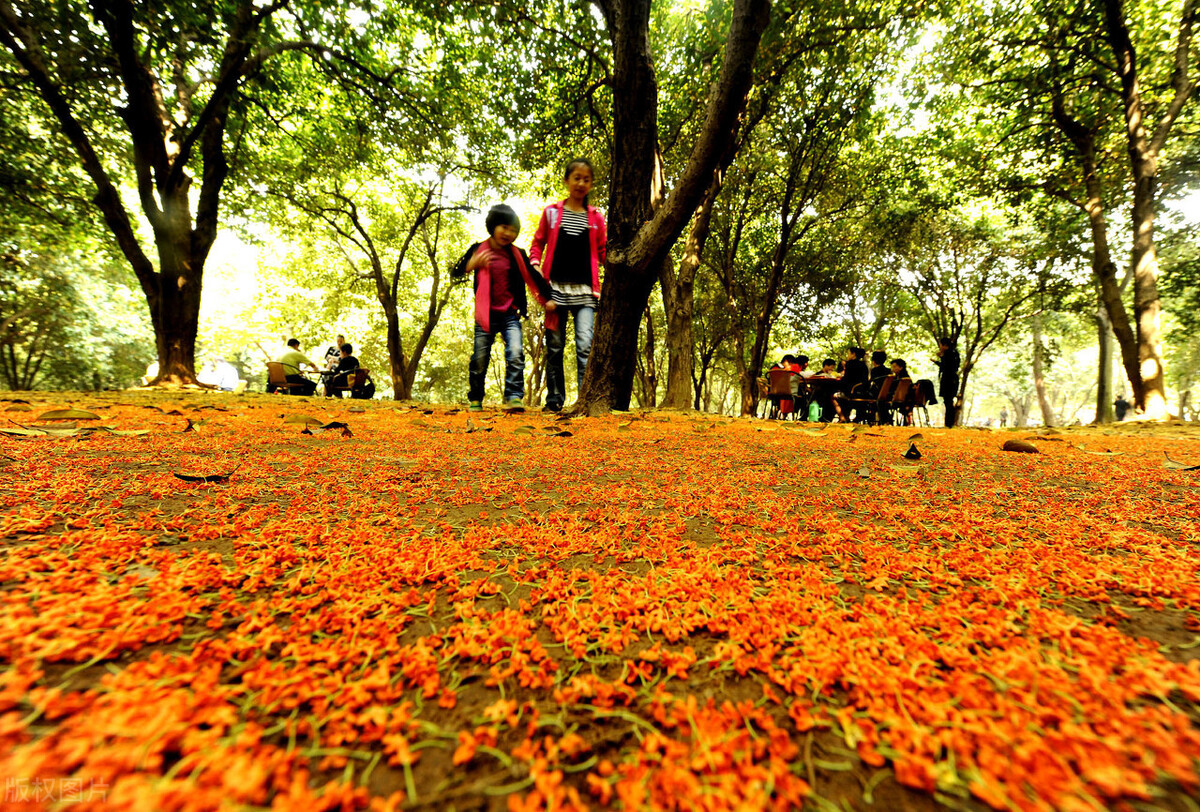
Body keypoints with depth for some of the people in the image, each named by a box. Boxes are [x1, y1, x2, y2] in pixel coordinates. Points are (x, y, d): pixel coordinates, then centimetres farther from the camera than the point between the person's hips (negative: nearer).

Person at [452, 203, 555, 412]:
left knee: (516, 353, -17)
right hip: (486, 315, 0)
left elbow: (533, 277, 15)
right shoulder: (478, 250, 2)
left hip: (510, 315, 1)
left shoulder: (517, 255, 6)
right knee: (480, 359, 3)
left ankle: (514, 396, -13)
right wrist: (472, 264, -21)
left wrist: (547, 299, 12)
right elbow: (454, 273, -2)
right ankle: (475, 400, 17)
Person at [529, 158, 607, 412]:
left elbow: (603, 251, 14)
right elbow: (537, 243, 16)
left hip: (585, 289, 0)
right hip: (556, 286, 1)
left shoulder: (596, 217, 14)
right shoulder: (551, 212, 12)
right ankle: (554, 399, 14)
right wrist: (535, 264, -3)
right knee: (554, 346, 4)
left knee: (585, 344, -14)